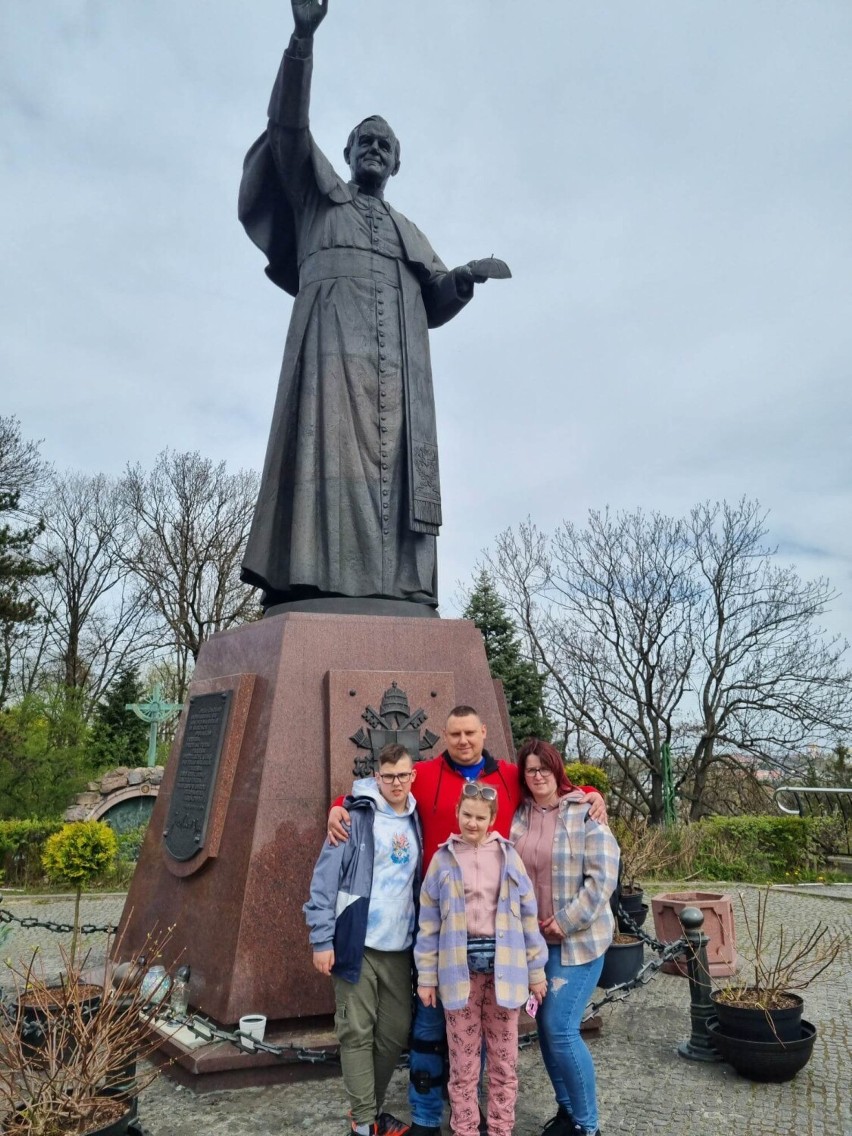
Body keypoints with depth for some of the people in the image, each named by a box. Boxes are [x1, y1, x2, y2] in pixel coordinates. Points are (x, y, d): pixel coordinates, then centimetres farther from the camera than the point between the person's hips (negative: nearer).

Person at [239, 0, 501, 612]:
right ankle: (322, 582, -33)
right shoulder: (318, 194, 27)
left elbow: (437, 299, 24)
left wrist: (464, 277, 1)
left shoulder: (409, 232, 35)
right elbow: (288, 127, 11)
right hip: (334, 332, -3)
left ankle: (394, 590, -22)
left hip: (399, 350, 4)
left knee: (397, 452, -13)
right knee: (333, 440, -23)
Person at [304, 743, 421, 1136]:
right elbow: (325, 878, -10)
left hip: (400, 947, 5)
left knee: (396, 1033, 10)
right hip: (358, 943, -5)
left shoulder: (416, 823, 9)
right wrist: (322, 940, -12)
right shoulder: (356, 818, -8)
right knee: (357, 1033, 3)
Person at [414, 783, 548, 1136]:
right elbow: (428, 922, 2)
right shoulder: (443, 858, 0)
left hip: (503, 964, 1)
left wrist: (536, 970, 4)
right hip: (460, 967, -1)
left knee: (505, 1058, 11)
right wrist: (426, 976, 0)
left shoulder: (508, 855, 2)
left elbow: (528, 914, 4)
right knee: (463, 1060, 8)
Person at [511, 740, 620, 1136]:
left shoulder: (585, 814, -10)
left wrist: (565, 922, -15)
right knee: (545, 1027, 12)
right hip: (532, 938, 5)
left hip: (577, 939, -5)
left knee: (561, 1029, -7)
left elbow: (602, 878, -14)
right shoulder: (518, 816, 4)